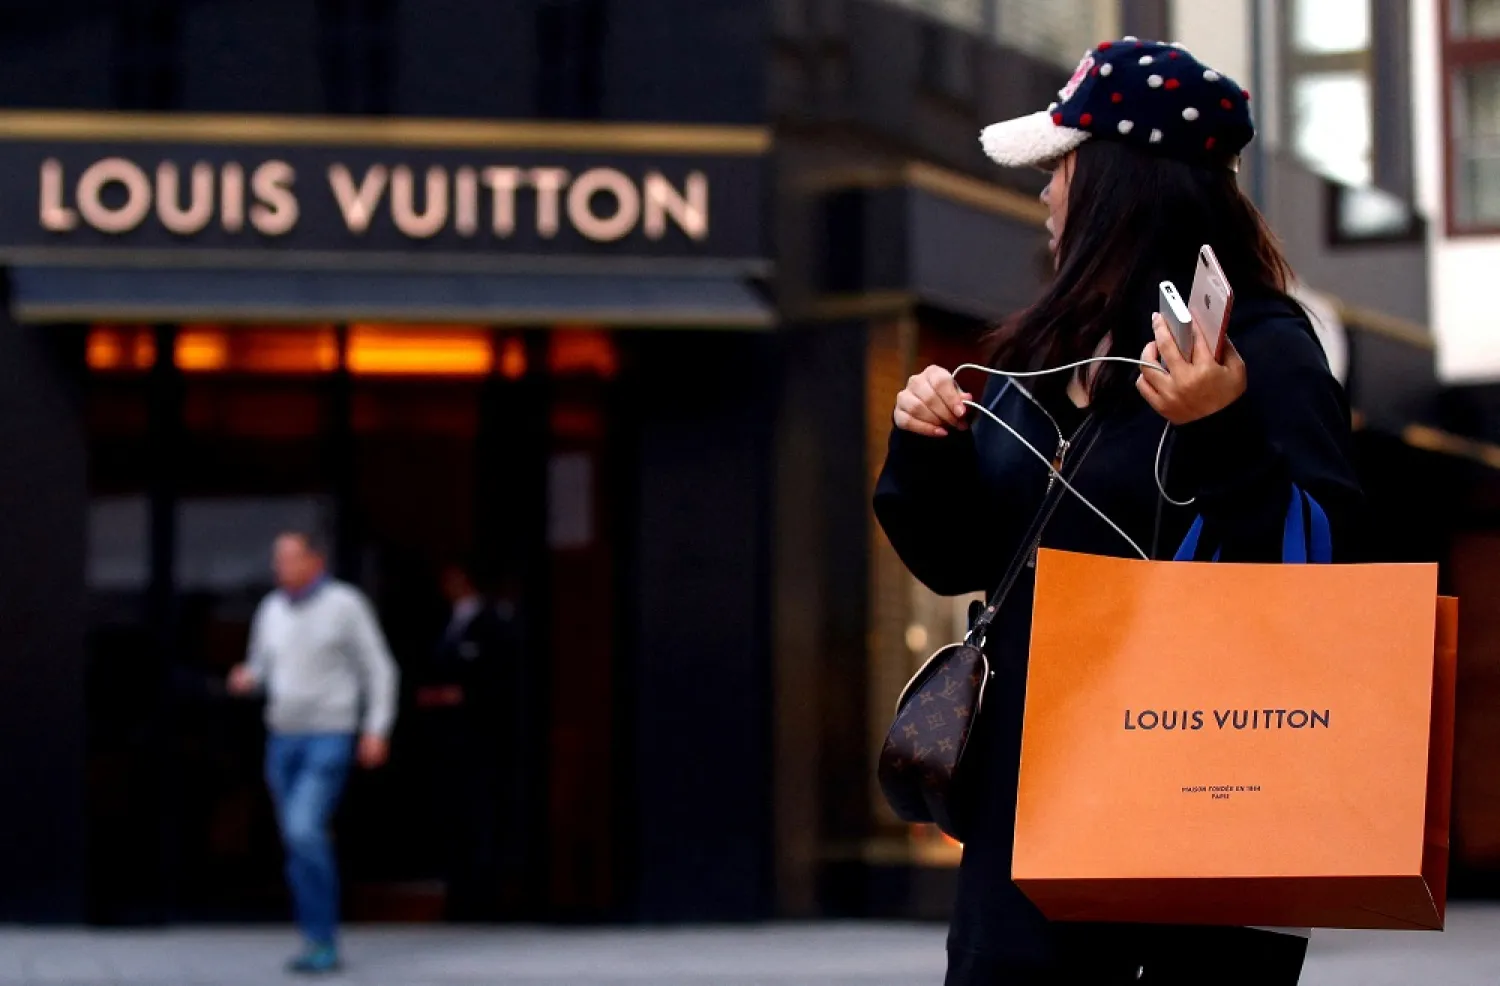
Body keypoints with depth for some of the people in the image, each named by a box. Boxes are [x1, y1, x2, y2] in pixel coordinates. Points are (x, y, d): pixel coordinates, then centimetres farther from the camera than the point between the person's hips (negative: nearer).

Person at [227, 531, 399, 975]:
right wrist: (246, 679, -8)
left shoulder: (345, 604, -9)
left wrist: (377, 728, -14)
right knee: (300, 842, 8)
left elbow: (379, 668, -5)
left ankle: (322, 943, -13)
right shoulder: (271, 609, 8)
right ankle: (319, 946, 17)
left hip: (330, 737, -6)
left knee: (305, 832, -21)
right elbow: (261, 668, 17)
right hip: (283, 738, 6)